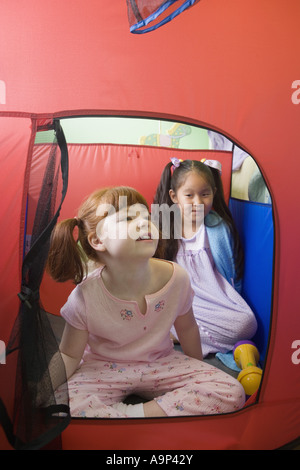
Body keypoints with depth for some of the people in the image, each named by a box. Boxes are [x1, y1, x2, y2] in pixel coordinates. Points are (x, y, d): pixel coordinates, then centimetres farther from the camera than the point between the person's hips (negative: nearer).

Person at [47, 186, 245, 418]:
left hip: (161, 363, 3)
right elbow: (69, 356, -8)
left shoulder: (176, 278, -18)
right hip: (103, 370, -2)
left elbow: (187, 328, 2)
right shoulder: (85, 297, -23)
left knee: (232, 393, -14)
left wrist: (199, 371, 17)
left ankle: (137, 413, -14)